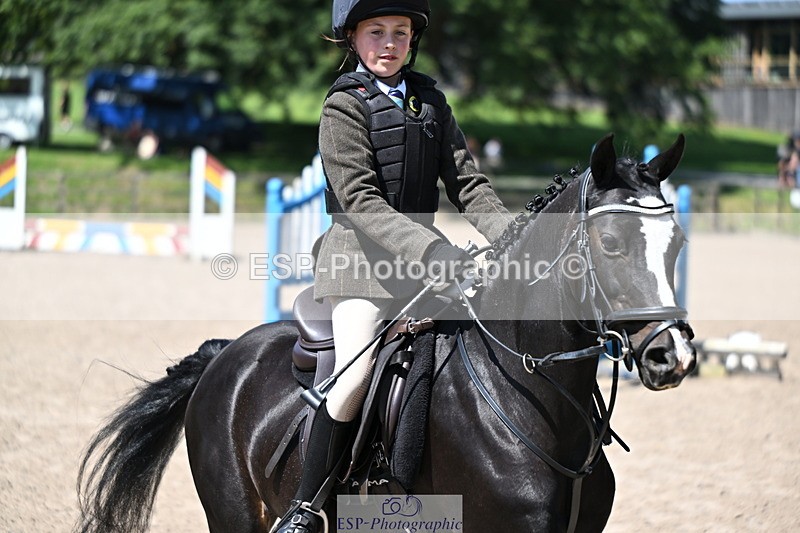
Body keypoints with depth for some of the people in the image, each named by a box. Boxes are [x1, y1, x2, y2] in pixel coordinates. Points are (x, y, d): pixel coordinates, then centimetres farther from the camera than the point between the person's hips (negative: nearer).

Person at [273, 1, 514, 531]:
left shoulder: (431, 100, 12)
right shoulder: (345, 105, -6)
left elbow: (466, 181, 9)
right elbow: (360, 200, -17)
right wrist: (435, 250, -27)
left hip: (423, 254, 7)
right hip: (363, 254, -6)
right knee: (356, 374, -20)